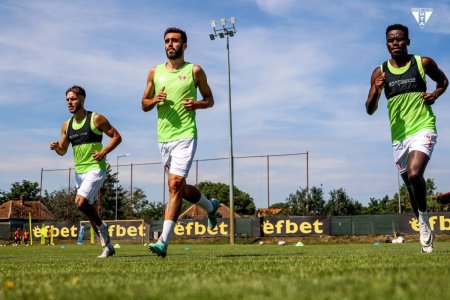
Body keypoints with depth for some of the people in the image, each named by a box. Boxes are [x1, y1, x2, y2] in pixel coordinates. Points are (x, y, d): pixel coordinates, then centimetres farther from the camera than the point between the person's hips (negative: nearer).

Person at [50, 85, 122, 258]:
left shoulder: (96, 119, -7)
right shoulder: (66, 125, 10)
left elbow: (117, 137, -4)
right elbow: (63, 151, 15)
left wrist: (104, 152, -17)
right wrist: (56, 147, -8)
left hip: (95, 168, -7)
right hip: (79, 171, 7)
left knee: (80, 202, -24)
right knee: (88, 208, 9)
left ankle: (101, 227, 1)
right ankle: (107, 246, 19)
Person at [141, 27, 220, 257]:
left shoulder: (194, 71, 3)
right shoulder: (154, 72, 11)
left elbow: (210, 99, 11)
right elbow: (144, 104, 16)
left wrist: (198, 104, -10)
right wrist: (155, 100, -6)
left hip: (185, 135, -5)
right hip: (163, 137, 5)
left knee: (175, 185, -16)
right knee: (180, 187, 14)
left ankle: (164, 241, -16)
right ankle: (210, 206, 43)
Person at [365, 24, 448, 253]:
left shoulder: (423, 63, 0)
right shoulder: (380, 73, 3)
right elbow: (370, 110, 3)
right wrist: (376, 91, -17)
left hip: (423, 128, -3)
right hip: (398, 135, 3)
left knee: (414, 175, -27)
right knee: (411, 185, 12)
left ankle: (423, 216, -3)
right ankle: (424, 230, 28)